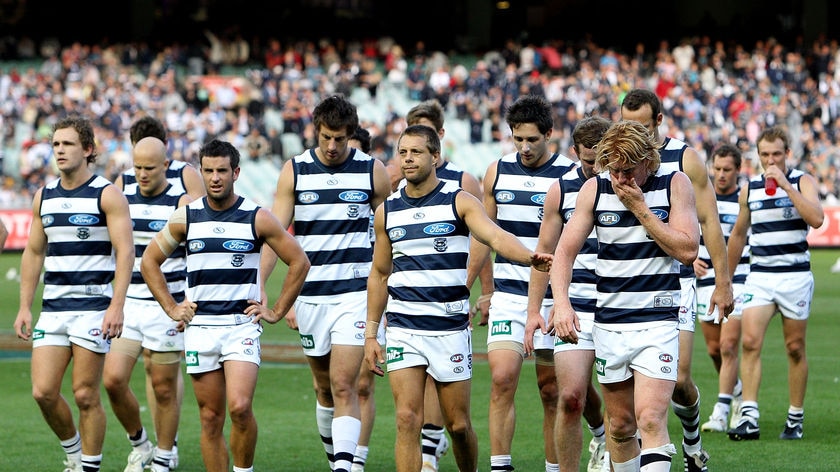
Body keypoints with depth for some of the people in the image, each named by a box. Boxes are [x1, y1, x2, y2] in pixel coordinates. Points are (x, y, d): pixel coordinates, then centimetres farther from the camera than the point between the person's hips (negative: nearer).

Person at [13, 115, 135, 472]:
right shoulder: (43, 196, 12)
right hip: (53, 308, 5)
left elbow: (125, 250, -10)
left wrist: (116, 305, -20)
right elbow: (33, 252, 17)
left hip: (94, 306, -5)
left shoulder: (108, 195, -5)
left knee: (85, 395, -5)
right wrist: (24, 307, 11)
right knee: (43, 392, -3)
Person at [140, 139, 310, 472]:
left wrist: (277, 312, 3)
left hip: (242, 325, -2)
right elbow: (149, 261, 15)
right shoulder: (186, 217, 4)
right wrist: (171, 308, 9)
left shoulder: (258, 218, -2)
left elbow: (299, 262, 6)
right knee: (210, 417, 3)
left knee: (240, 407, -19)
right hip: (199, 327, 3)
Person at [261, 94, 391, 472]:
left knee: (343, 384, -14)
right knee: (324, 386, 13)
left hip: (356, 291, -2)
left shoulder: (372, 170, 0)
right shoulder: (294, 171, 1)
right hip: (310, 294, 2)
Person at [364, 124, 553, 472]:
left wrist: (529, 257, -41)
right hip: (402, 328, 2)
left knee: (458, 424, 4)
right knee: (407, 419, -10)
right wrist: (370, 333, 12)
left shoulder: (460, 202, -2)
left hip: (450, 328, -2)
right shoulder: (387, 211, 8)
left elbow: (496, 237, -20)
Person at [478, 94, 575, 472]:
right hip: (507, 295, 2)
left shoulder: (571, 176, -4)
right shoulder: (497, 172, 7)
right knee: (502, 380, -13)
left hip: (553, 298, -2)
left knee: (552, 392, 3)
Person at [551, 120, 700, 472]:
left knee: (650, 420, -16)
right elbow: (565, 250, 4)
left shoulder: (675, 184, -4)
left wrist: (640, 208, -14)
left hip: (658, 322, -3)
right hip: (608, 323, 3)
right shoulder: (594, 189, 2)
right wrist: (561, 303, -12)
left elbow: (687, 250, -10)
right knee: (620, 426, 9)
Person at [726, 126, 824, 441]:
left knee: (795, 348, 5)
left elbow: (816, 219, -21)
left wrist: (785, 185, -22)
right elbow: (738, 235, 20)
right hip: (759, 276, 2)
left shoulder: (802, 182, -2)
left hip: (795, 276, -2)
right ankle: (749, 418, -19)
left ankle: (795, 419, 15)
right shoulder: (749, 190, 8)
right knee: (749, 341, -14)